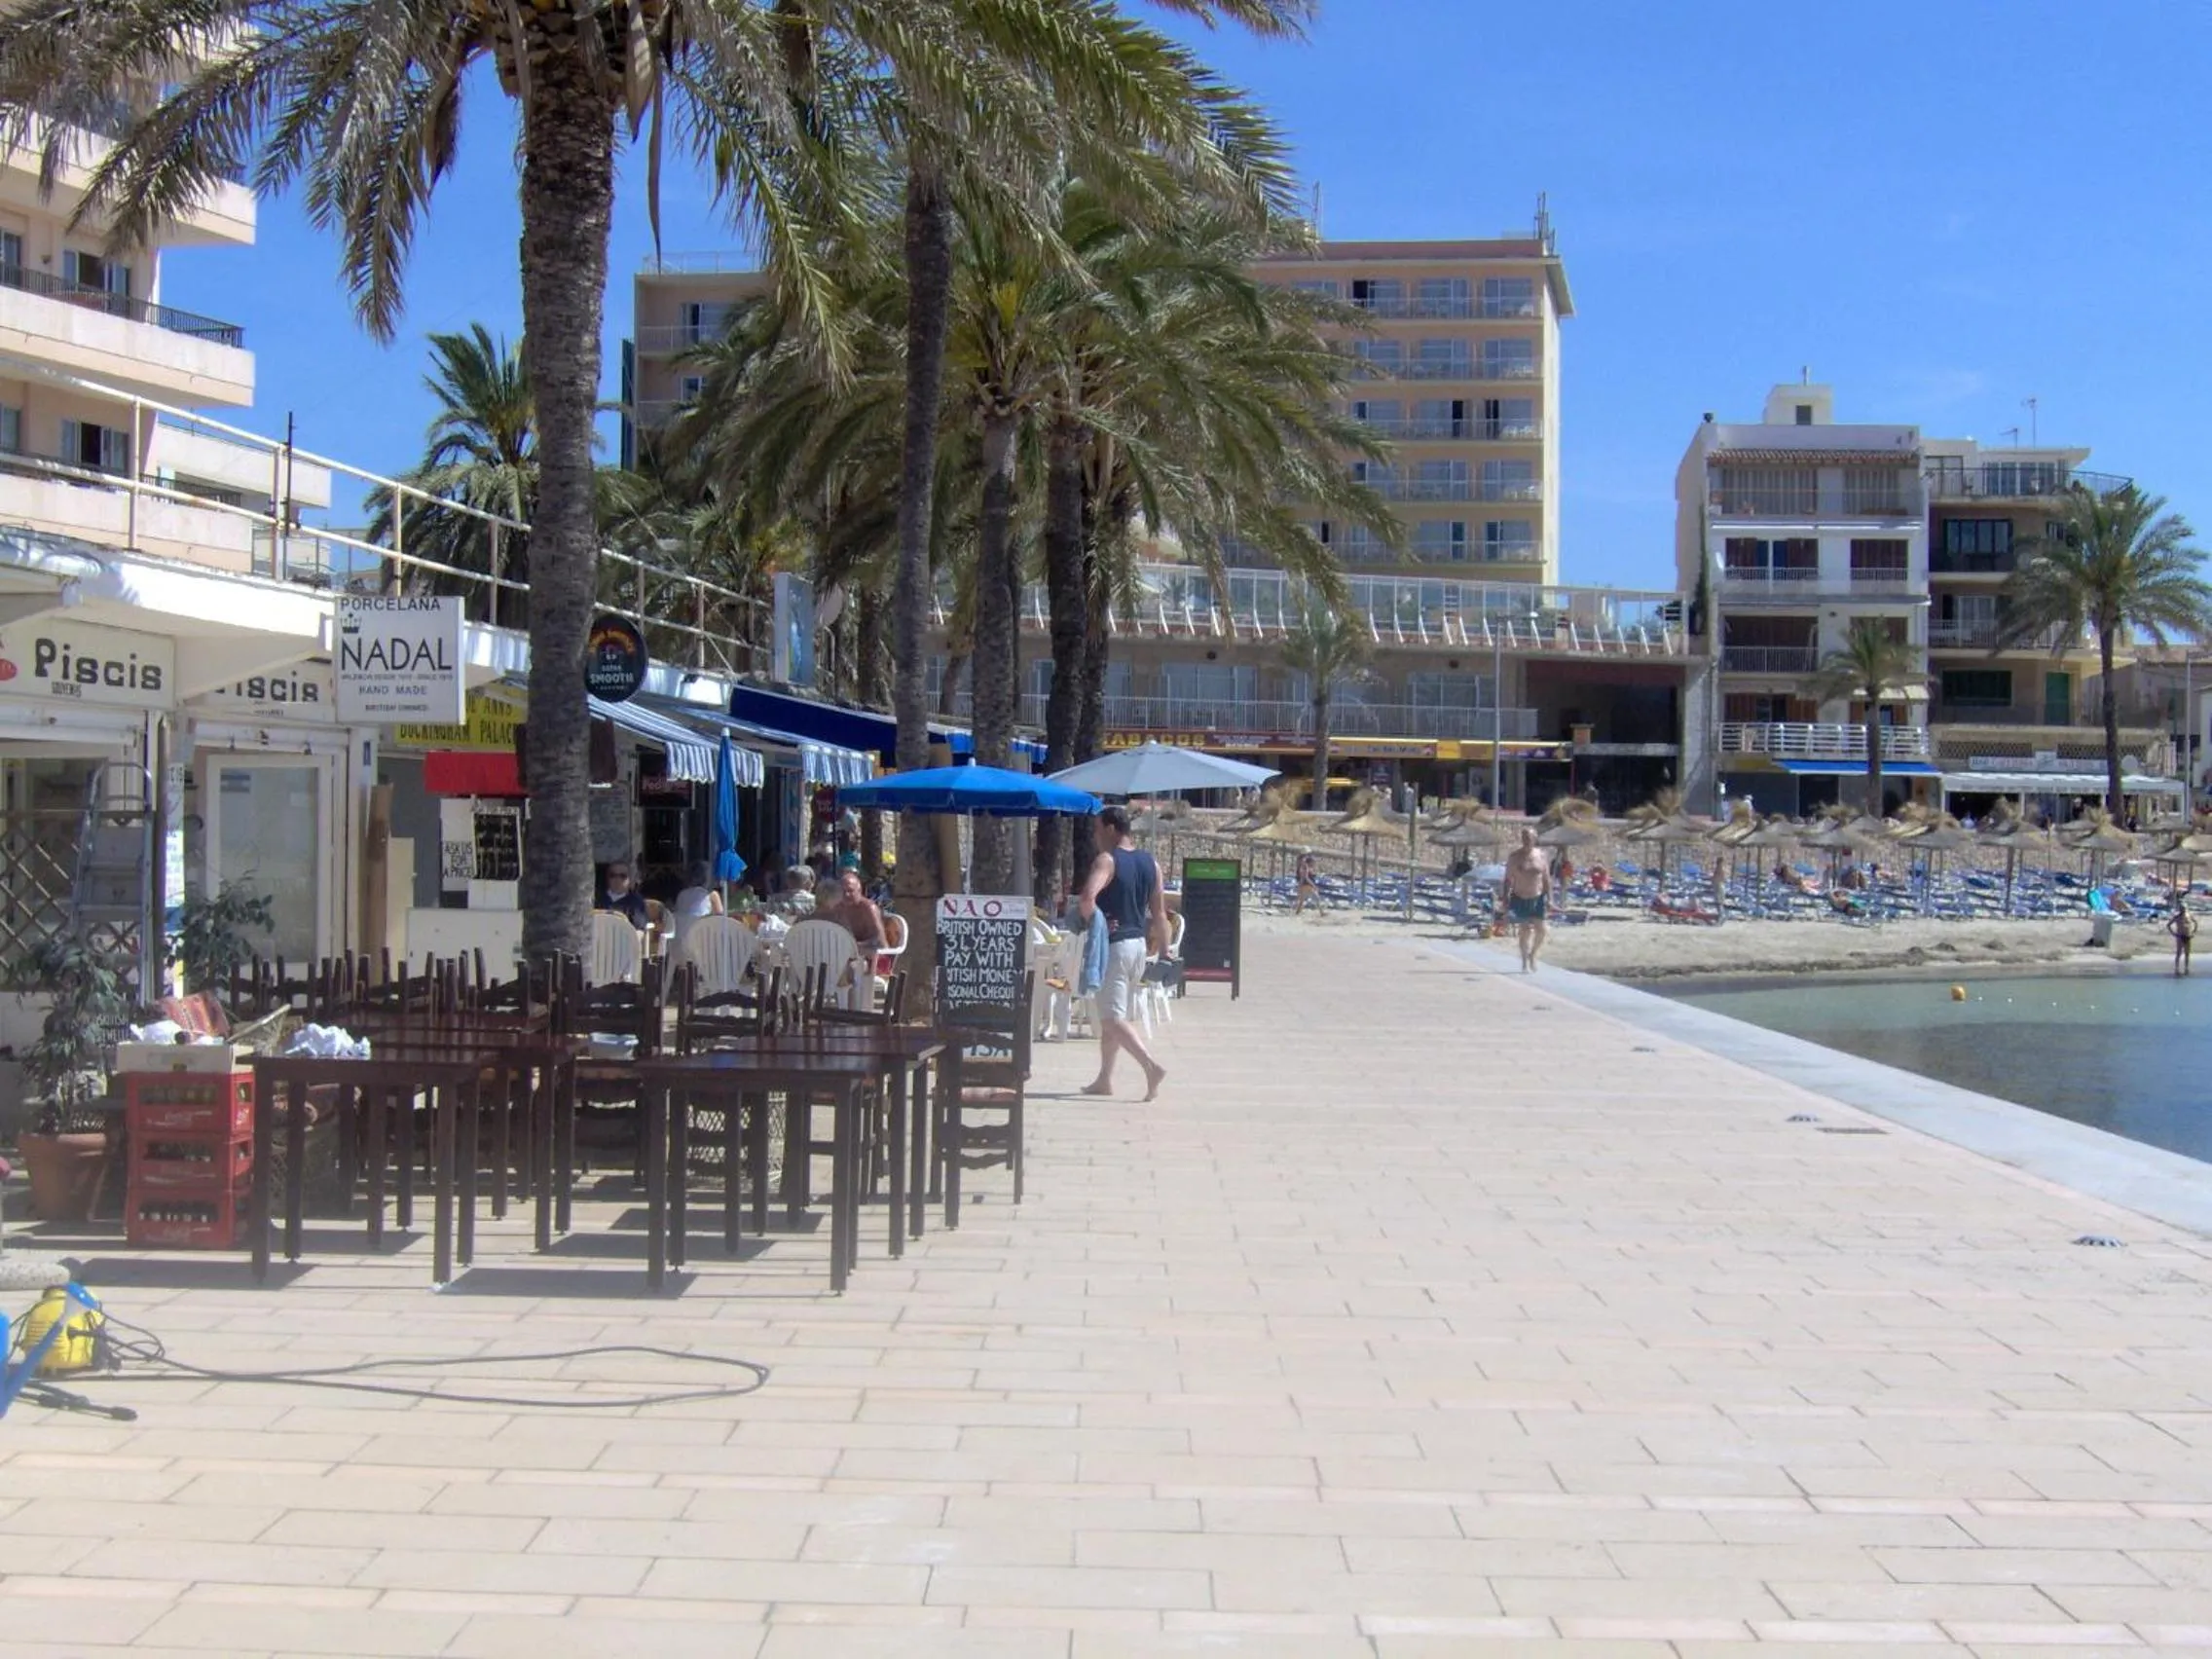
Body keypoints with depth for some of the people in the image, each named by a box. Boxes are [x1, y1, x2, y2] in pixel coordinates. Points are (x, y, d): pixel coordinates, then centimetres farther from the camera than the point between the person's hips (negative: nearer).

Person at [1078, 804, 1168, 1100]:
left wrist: (1090, 922, -13)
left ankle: (1152, 1066, -24)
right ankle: (1104, 1079, 25)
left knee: (1113, 1018, -8)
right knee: (1113, 1015, 18)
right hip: (1138, 944, 8)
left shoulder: (1106, 861, -13)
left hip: (1113, 946, -8)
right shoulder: (1150, 863, 8)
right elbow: (1159, 914, 10)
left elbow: (1087, 898, -31)